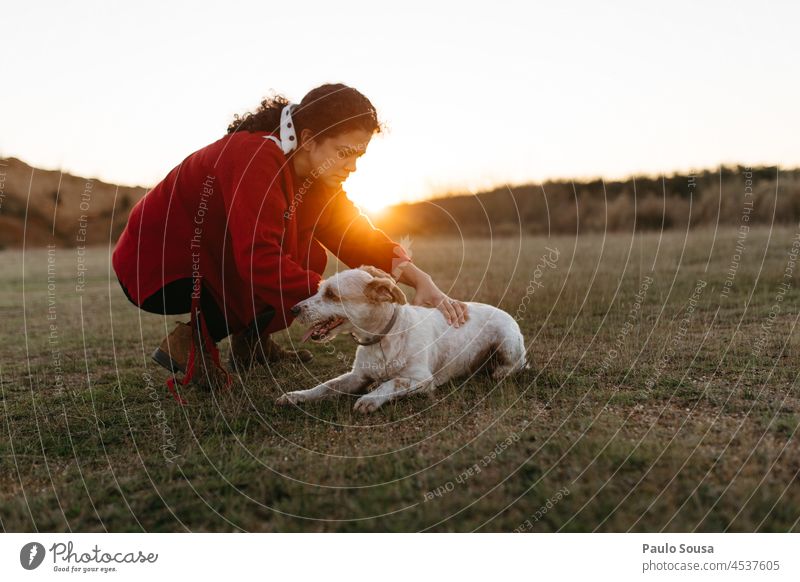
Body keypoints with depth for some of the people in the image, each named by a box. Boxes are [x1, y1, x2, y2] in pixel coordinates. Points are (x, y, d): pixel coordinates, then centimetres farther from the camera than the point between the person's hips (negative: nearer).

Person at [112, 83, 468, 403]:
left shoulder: (313, 176, -2)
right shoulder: (257, 159, -29)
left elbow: (358, 236, -7)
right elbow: (262, 263, -38)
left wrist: (421, 280, -20)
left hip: (209, 258, 8)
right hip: (157, 268, -8)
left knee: (309, 258, 0)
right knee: (293, 284, -22)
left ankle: (249, 344, 9)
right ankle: (193, 341, -10)